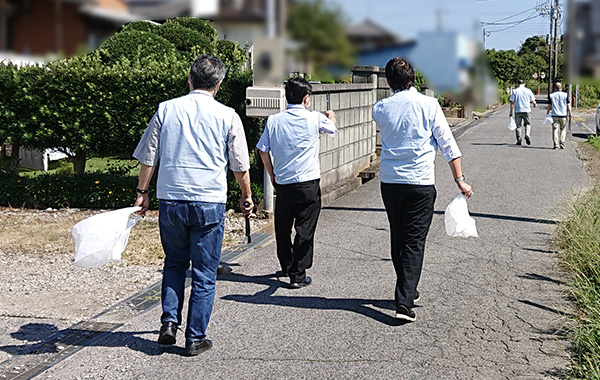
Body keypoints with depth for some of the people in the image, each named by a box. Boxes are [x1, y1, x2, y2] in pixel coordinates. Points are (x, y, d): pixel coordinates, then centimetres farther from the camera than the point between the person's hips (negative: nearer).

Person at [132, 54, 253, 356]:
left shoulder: (166, 109, 3)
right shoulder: (227, 116, -1)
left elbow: (148, 157, 6)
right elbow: (240, 165, 6)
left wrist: (142, 191, 17)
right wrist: (246, 197, 20)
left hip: (170, 201, 2)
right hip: (209, 203, -2)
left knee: (174, 263, 22)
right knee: (204, 274, 8)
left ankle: (169, 323, 10)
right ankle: (195, 339, 11)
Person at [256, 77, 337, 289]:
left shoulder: (274, 121, 1)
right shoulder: (314, 118, -5)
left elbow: (263, 150, 4)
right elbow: (332, 128, 16)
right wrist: (331, 117, 40)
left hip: (282, 183, 3)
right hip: (309, 184, -3)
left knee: (282, 228, 16)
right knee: (304, 229, 0)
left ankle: (286, 267, 33)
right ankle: (298, 275, -1)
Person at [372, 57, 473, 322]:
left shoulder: (380, 109, 2)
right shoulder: (428, 105, -4)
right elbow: (447, 144, -3)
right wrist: (460, 180, 0)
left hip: (389, 181, 3)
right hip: (420, 182, -3)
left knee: (397, 239, 17)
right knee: (414, 242, -3)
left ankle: (406, 290, 31)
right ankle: (404, 302, -12)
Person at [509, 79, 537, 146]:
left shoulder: (515, 91, 1)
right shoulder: (528, 91, 3)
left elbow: (512, 102, -2)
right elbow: (533, 101, 5)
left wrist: (511, 112, 2)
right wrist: (535, 104, 28)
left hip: (518, 111, 0)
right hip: (526, 110, 0)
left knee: (518, 125, 6)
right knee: (527, 124, 14)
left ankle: (519, 139, 2)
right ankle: (527, 135, -11)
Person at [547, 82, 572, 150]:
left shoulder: (551, 95, 2)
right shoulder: (565, 95, 1)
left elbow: (549, 106, 6)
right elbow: (568, 105, 0)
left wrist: (547, 112, 20)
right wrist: (570, 114, 5)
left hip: (554, 115, 0)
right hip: (563, 115, 0)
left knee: (555, 130, -1)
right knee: (563, 130, 13)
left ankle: (556, 145, -8)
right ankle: (562, 144, 7)